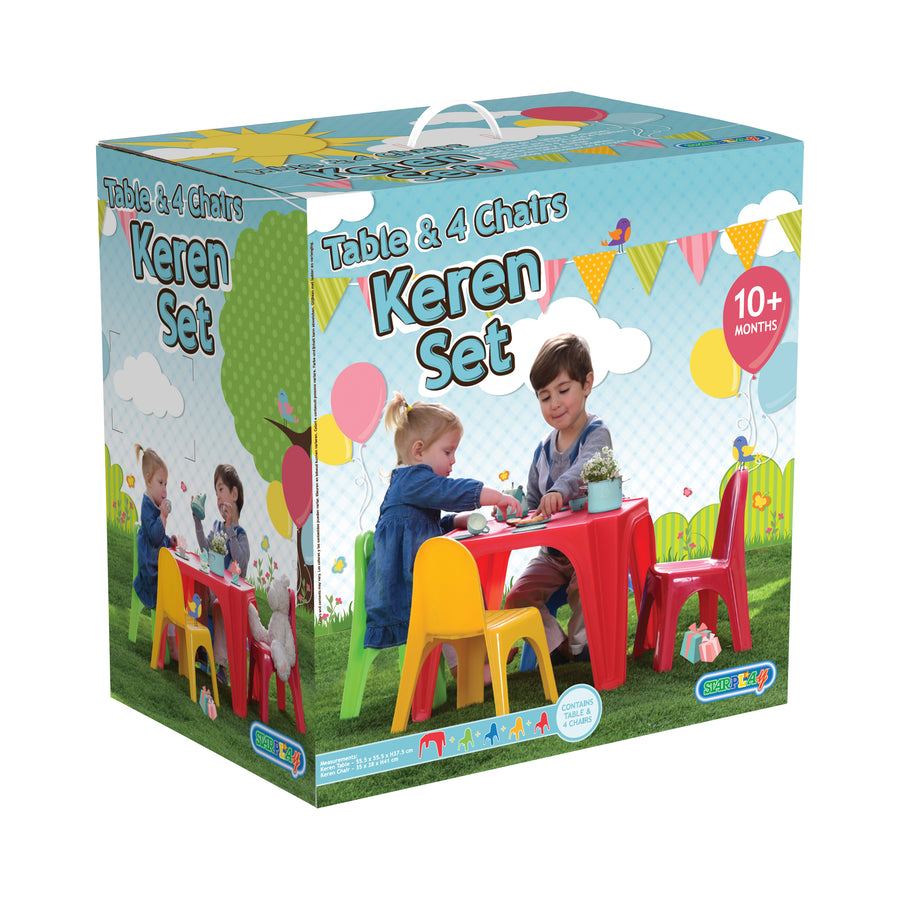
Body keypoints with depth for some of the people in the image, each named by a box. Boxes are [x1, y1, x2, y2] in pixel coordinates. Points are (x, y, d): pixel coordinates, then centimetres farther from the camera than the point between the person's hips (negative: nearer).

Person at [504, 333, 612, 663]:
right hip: (552, 551, 6)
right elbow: (533, 503, 18)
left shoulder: (596, 435, -10)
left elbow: (585, 468, -34)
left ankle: (581, 643, -7)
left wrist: (560, 490, -53)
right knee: (518, 596, -14)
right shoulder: (543, 451, 8)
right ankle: (556, 645, 3)